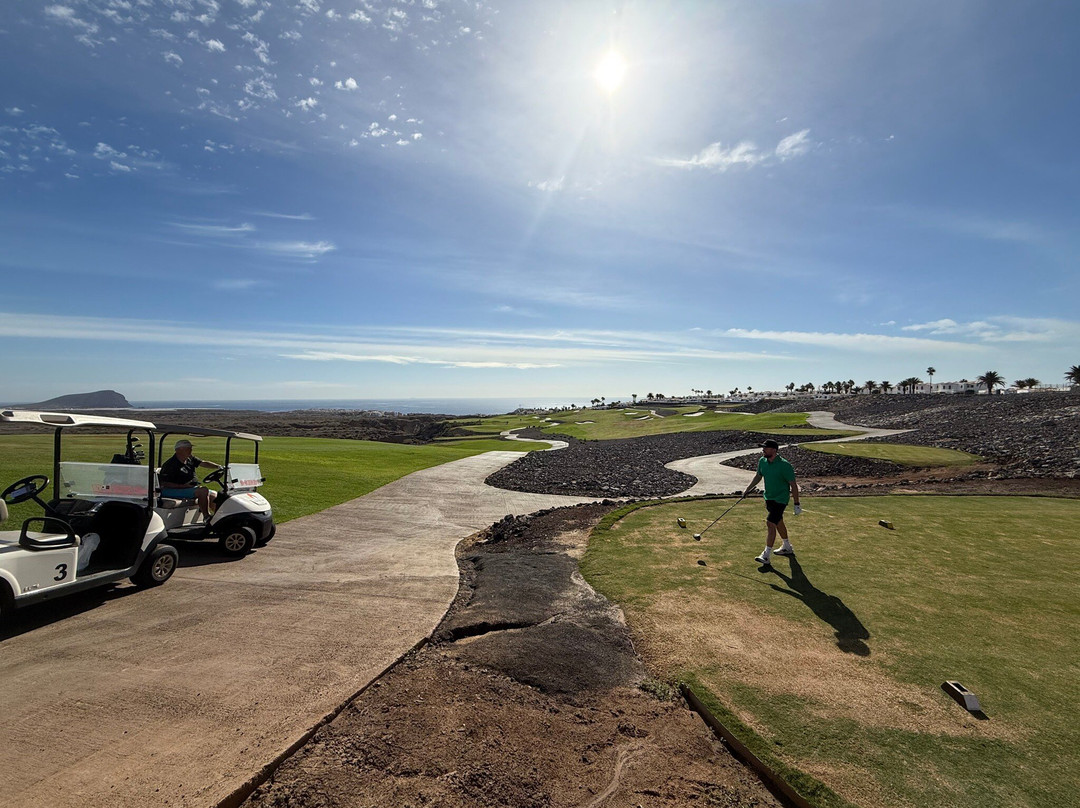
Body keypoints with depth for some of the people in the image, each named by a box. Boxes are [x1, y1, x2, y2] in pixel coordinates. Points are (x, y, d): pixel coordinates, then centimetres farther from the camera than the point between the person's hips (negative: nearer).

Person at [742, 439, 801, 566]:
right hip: (768, 497, 8)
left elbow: (793, 485, -15)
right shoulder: (762, 461, -2)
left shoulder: (784, 465, -22)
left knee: (770, 523, -14)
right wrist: (748, 489, 13)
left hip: (780, 499, -7)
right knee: (778, 522, 21)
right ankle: (787, 547, 41)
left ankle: (766, 556, -9)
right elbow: (758, 476, 16)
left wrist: (797, 505, -12)